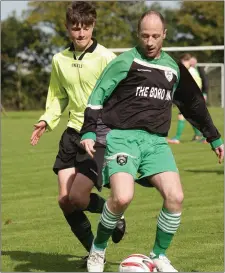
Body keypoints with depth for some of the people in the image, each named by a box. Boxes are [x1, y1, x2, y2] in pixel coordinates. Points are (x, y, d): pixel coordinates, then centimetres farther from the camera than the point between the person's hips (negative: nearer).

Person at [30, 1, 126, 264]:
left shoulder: (105, 58, -10)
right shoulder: (59, 60, 6)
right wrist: (46, 120, 4)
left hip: (101, 136, -5)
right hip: (73, 133, 6)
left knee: (77, 197, -16)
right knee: (65, 200, -1)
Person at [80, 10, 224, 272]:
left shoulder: (173, 68, 15)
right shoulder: (125, 62, 0)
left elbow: (193, 104, 27)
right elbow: (97, 96, 0)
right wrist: (88, 133, -10)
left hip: (156, 141, 5)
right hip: (122, 137, -5)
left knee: (175, 196, -14)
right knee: (122, 197, -25)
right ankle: (98, 249, 2)